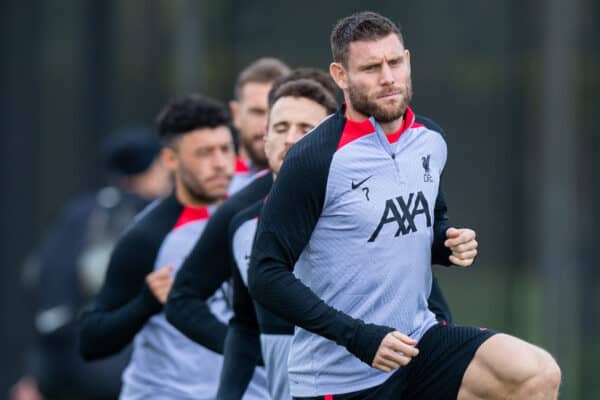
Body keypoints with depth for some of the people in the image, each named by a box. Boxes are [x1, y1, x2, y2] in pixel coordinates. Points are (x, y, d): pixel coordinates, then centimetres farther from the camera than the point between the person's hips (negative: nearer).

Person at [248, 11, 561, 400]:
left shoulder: (431, 141, 5)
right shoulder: (314, 160, -16)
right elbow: (267, 276, -17)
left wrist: (452, 243, -1)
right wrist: (357, 337, -24)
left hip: (419, 340, 5)